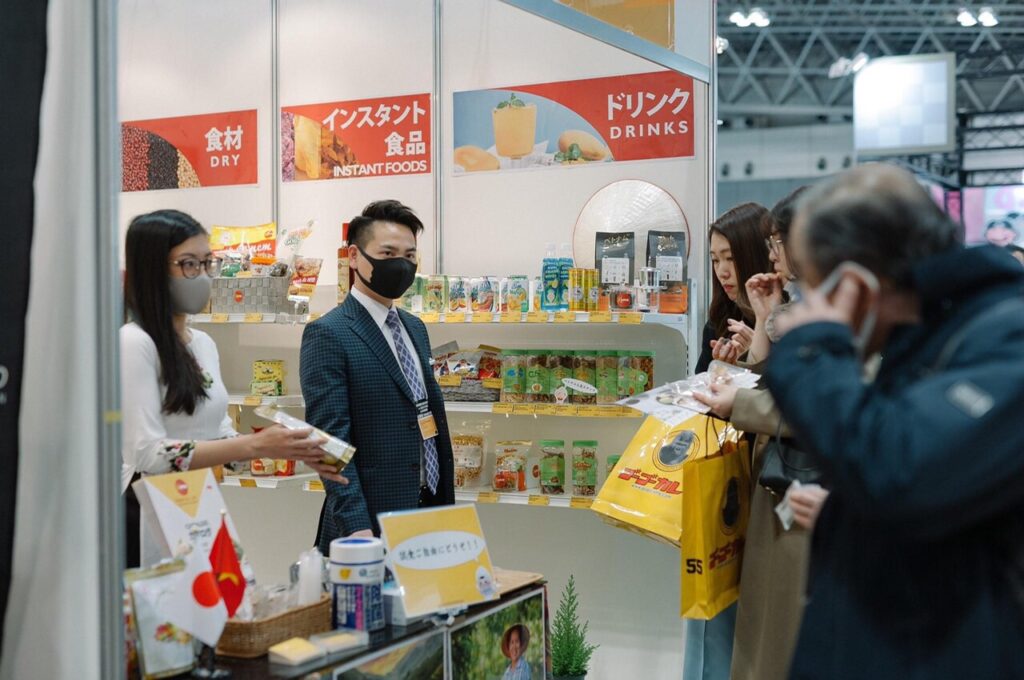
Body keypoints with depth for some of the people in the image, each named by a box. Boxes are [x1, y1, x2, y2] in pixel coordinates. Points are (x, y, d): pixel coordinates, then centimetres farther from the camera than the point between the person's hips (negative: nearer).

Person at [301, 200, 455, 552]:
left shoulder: (415, 328, 14)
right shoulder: (328, 335, -11)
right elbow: (331, 439, -16)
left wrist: (446, 503, 15)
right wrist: (356, 527, -22)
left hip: (430, 511, 7)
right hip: (371, 526, -7)